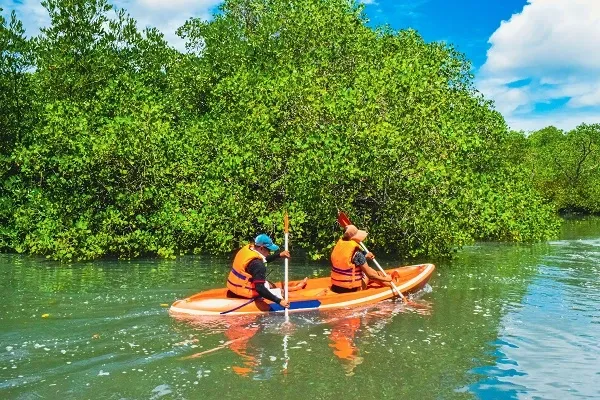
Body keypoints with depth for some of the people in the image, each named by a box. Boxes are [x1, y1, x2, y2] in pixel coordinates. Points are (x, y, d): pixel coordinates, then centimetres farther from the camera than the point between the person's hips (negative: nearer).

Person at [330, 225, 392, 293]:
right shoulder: (357, 253, -21)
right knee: (372, 274, 15)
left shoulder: (339, 245, -2)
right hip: (351, 289, -6)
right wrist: (385, 279, 3)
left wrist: (365, 257, 12)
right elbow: (370, 274, -12)